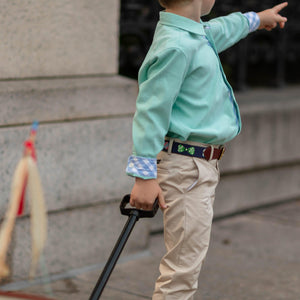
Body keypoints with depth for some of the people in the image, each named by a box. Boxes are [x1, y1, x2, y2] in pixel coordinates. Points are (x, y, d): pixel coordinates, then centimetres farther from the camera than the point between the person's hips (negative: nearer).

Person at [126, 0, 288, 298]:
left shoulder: (196, 33, 11)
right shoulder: (176, 45, -19)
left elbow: (219, 30, 35)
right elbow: (151, 109, -22)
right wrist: (144, 175, -24)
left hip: (202, 163, 10)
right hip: (185, 167, -10)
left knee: (185, 264, 17)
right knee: (183, 268, -9)